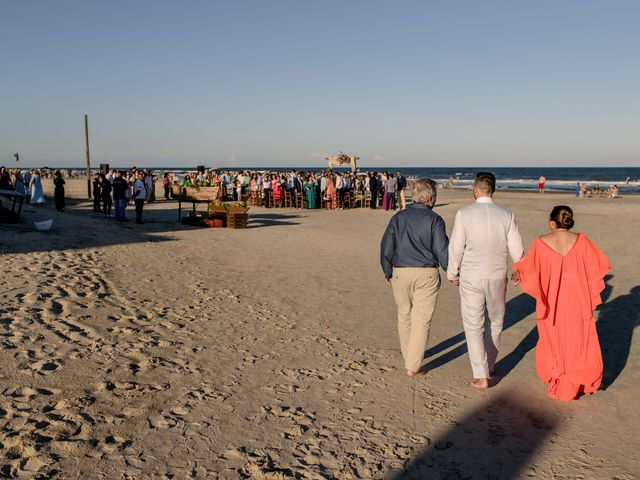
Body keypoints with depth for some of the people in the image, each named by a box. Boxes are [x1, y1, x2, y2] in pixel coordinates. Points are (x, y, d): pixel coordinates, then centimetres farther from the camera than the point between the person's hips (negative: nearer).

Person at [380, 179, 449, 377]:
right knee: (422, 320, 3)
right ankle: (412, 366, 3)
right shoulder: (434, 220, -6)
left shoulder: (398, 217, 3)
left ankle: (408, 356, 34)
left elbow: (386, 248, 3)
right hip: (427, 273, -3)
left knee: (404, 316, 19)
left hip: (401, 272, 3)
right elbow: (442, 250, -8)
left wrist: (387, 272, 16)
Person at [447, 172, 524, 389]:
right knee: (495, 323, 20)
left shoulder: (464, 214, -10)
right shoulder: (506, 216, -4)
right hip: (497, 276, 3)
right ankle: (489, 366, 33)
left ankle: (481, 376, 4)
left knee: (474, 326, 6)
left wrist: (452, 273, 9)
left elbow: (456, 248, -6)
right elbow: (516, 250, 0)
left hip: (471, 277, -2)